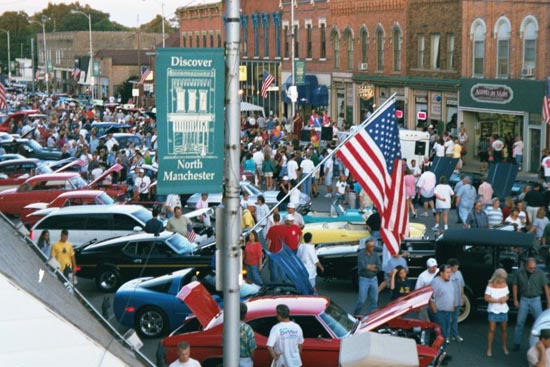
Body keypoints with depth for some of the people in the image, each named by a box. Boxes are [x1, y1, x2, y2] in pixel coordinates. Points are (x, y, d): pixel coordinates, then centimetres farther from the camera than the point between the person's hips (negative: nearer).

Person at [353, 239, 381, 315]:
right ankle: (356, 314, 14)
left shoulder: (375, 255, 7)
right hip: (364, 279, -5)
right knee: (362, 300, -4)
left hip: (373, 279, 5)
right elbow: (362, 266, -21)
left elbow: (379, 267, -3)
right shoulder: (361, 254, -8)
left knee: (374, 300, 4)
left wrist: (368, 266, -12)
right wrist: (373, 267, -8)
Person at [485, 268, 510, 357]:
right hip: (493, 311, -4)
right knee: (492, 330, -3)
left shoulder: (504, 285, 1)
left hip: (503, 311, 4)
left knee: (504, 329, 10)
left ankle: (505, 347, 24)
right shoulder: (490, 286, -11)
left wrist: (505, 298, -13)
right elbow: (487, 298, -14)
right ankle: (489, 349, 4)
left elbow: (507, 296, 11)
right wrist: (498, 300, -21)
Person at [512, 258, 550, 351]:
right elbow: (515, 285, 2)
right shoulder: (519, 272, -9)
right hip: (524, 300, 1)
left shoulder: (540, 273, -13)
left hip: (536, 300, -1)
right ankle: (517, 343, 9)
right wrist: (515, 300, -2)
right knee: (520, 322, -1)